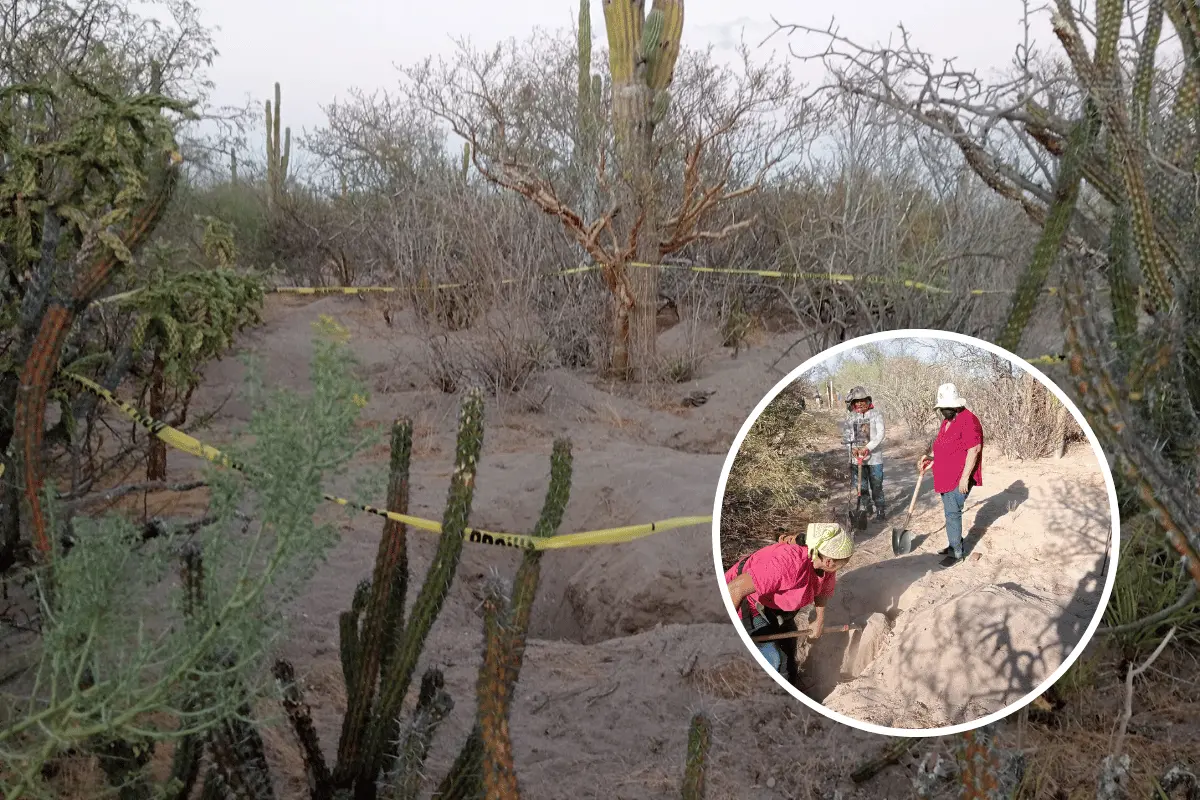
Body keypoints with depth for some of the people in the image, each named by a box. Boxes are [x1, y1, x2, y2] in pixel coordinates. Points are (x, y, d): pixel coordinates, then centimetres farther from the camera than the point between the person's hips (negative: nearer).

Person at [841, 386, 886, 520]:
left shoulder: (876, 414, -5)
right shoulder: (851, 416, 6)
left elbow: (880, 434, -11)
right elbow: (847, 435, 6)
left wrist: (867, 448, -21)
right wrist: (853, 448, -13)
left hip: (874, 456, -3)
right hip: (857, 457, 3)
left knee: (877, 486, 3)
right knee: (860, 487, 9)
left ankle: (881, 510, 17)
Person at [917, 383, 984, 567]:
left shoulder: (968, 421, -18)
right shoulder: (946, 421, 13)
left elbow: (974, 450, -22)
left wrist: (965, 477, -23)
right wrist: (929, 456, 8)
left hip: (959, 479, -9)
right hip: (946, 477, 9)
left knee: (952, 513, -6)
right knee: (951, 512, 17)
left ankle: (956, 553, 2)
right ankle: (955, 544, 29)